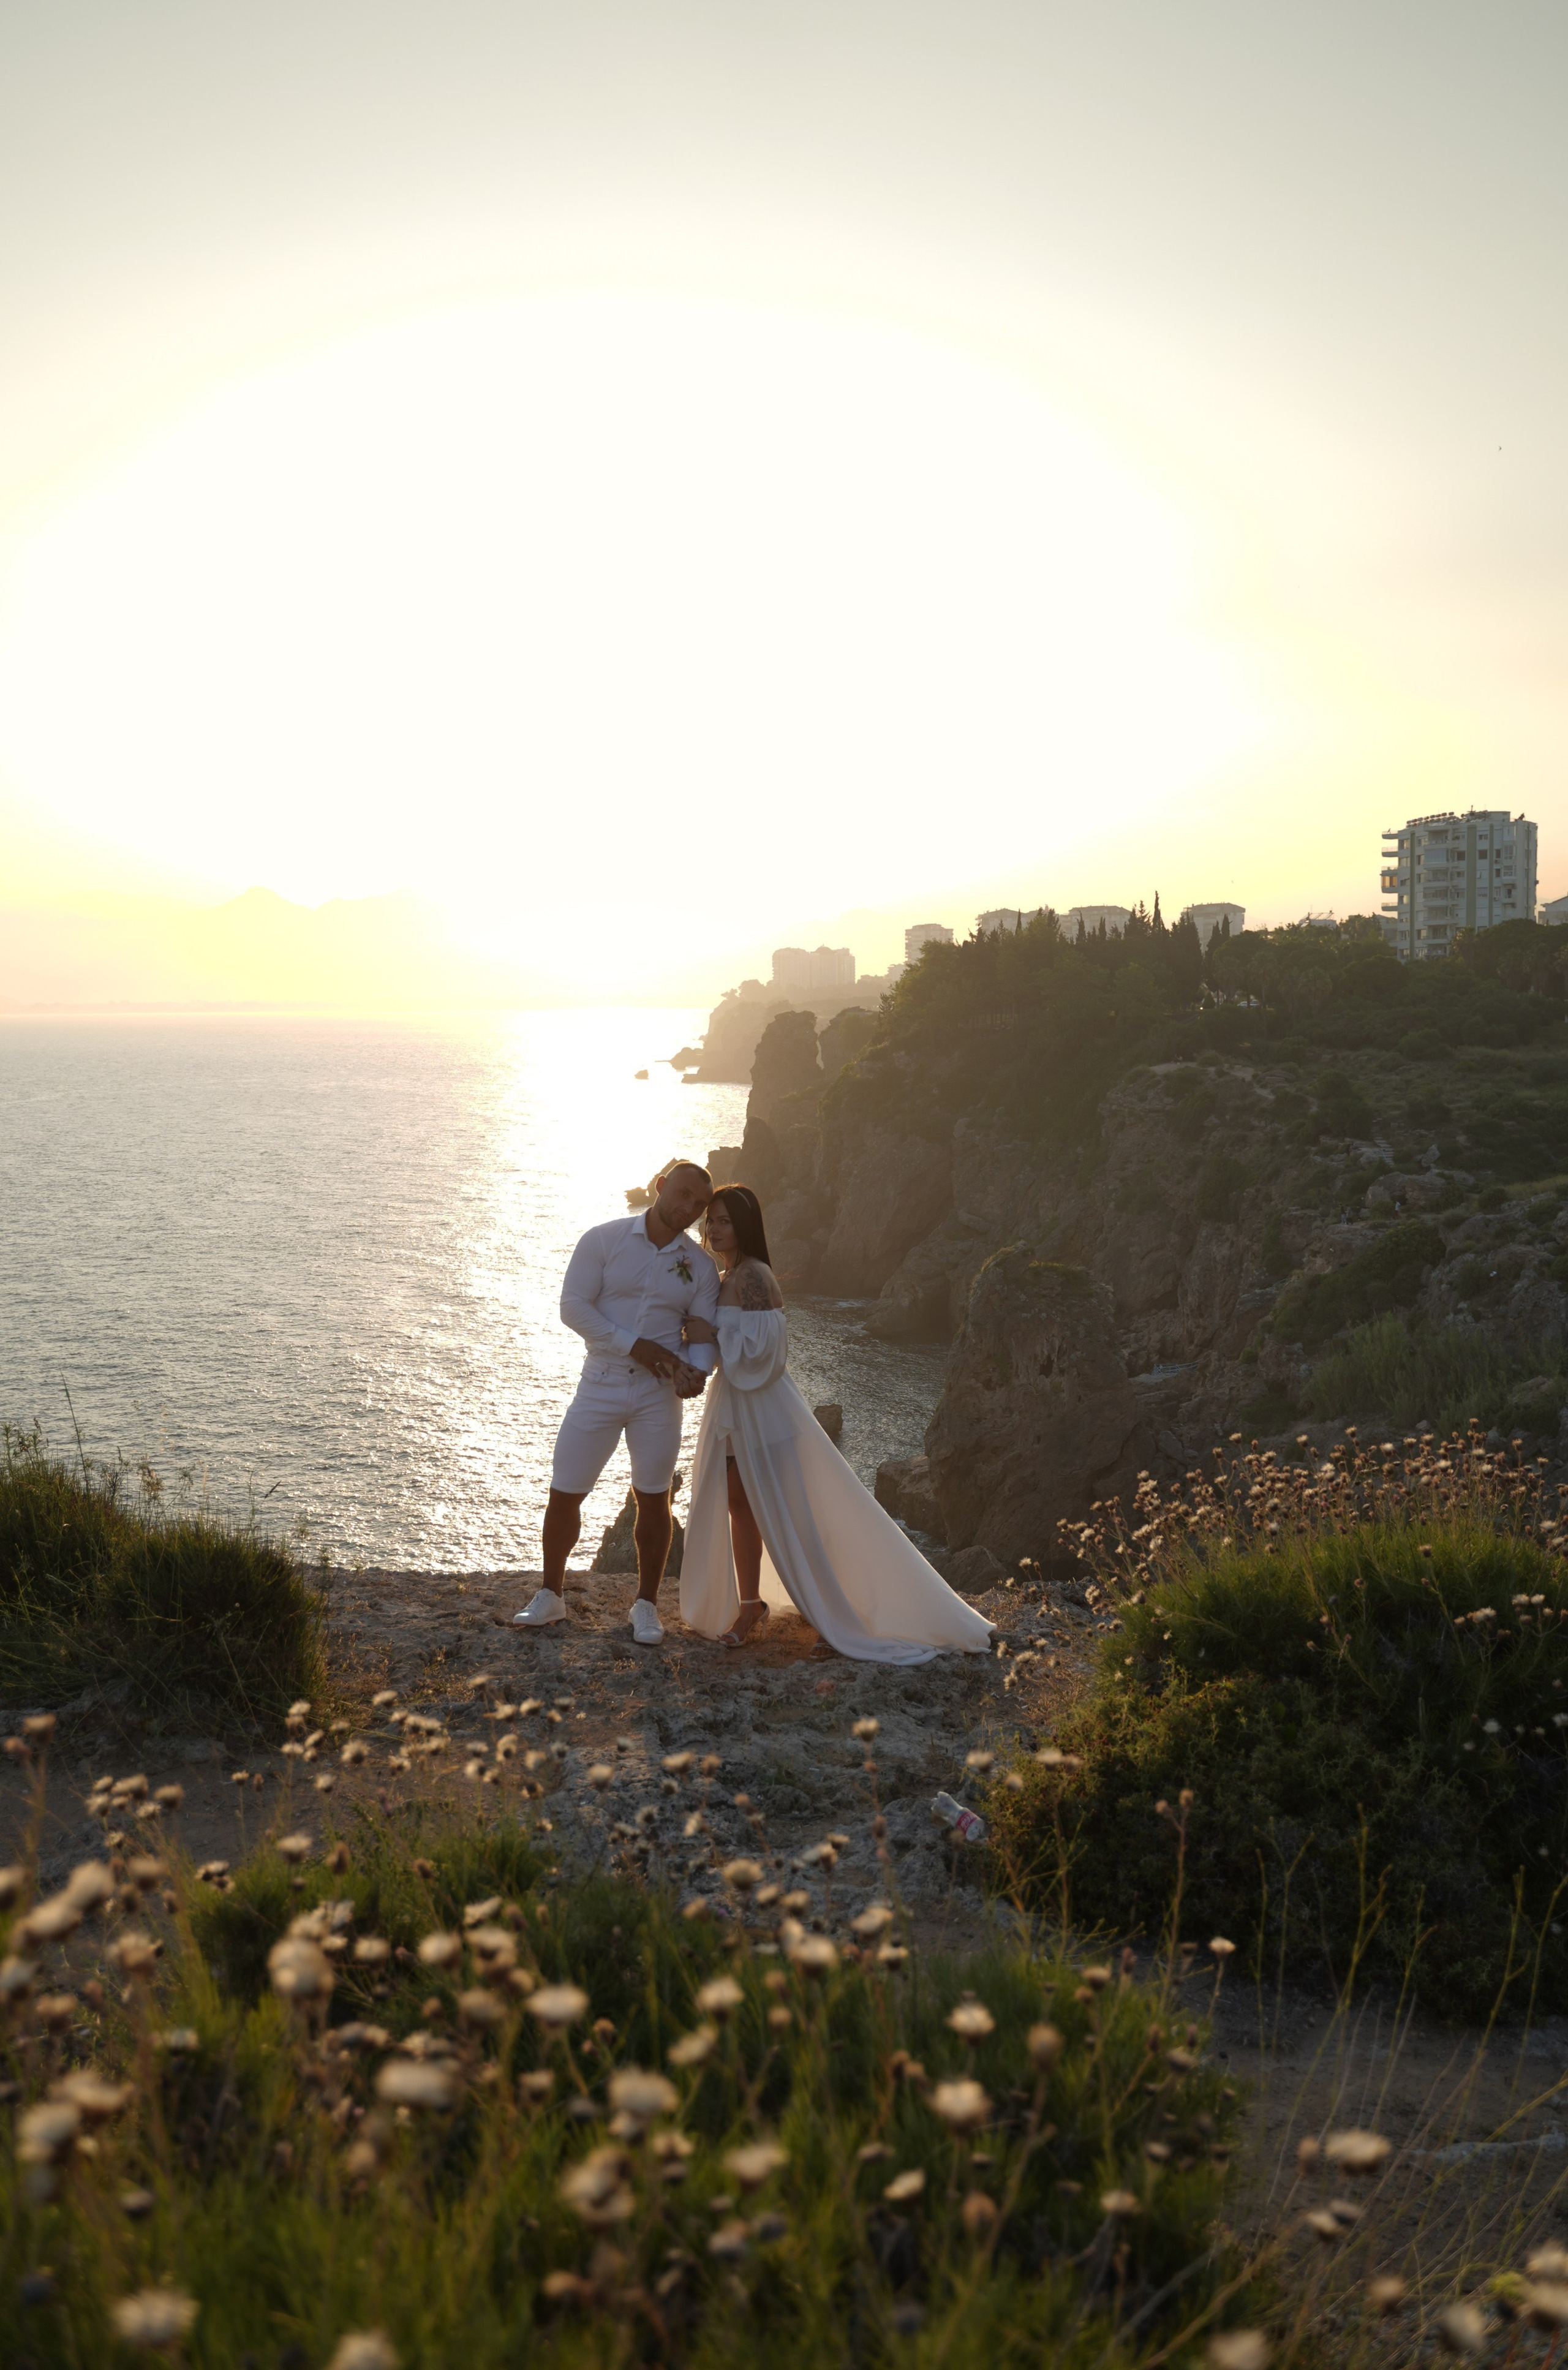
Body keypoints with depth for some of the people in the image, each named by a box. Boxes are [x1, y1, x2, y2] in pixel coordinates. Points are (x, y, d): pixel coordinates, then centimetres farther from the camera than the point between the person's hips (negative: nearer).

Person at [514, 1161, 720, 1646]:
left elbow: (705, 1331, 4)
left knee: (653, 1499, 8)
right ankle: (550, 1596, 21)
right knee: (564, 1494, 2)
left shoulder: (700, 1267, 2)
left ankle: (646, 1605, 23)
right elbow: (573, 1306, -11)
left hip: (657, 1395, 2)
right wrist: (634, 1346, -18)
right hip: (600, 1385, -1)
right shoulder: (603, 1241, -6)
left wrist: (695, 1370, -20)